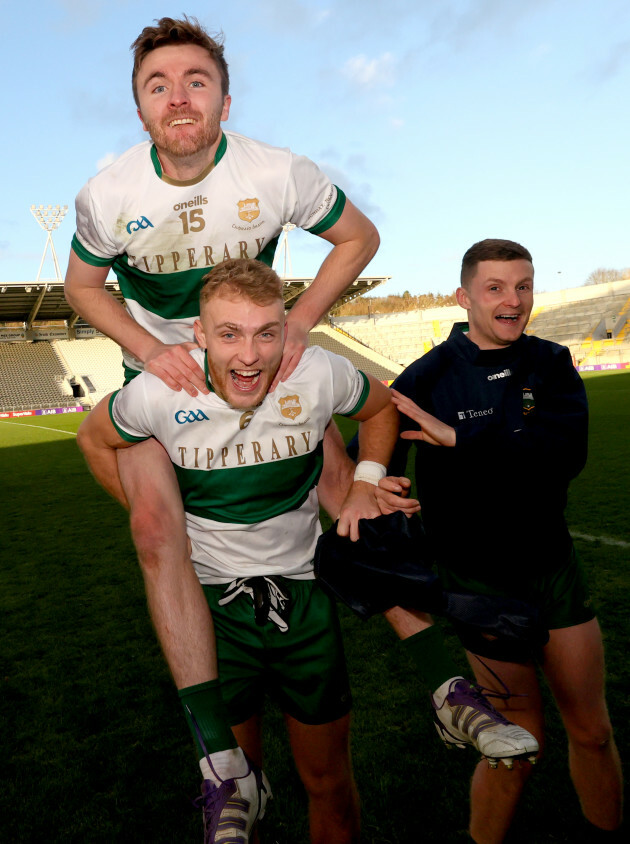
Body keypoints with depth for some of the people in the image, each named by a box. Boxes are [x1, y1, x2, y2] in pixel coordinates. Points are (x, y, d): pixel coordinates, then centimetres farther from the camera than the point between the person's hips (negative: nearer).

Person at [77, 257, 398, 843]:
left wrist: (365, 485, -4)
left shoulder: (320, 375, -17)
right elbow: (95, 439, 4)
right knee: (233, 772, 16)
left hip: (303, 591, 1)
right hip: (213, 595, 0)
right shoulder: (159, 394, -18)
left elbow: (381, 406, 6)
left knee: (328, 781, 15)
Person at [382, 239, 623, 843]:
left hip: (553, 562, 4)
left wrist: (458, 437, -27)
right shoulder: (429, 377, -12)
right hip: (479, 578, -4)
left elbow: (568, 450, -19)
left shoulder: (551, 364, -1)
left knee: (592, 731, 16)